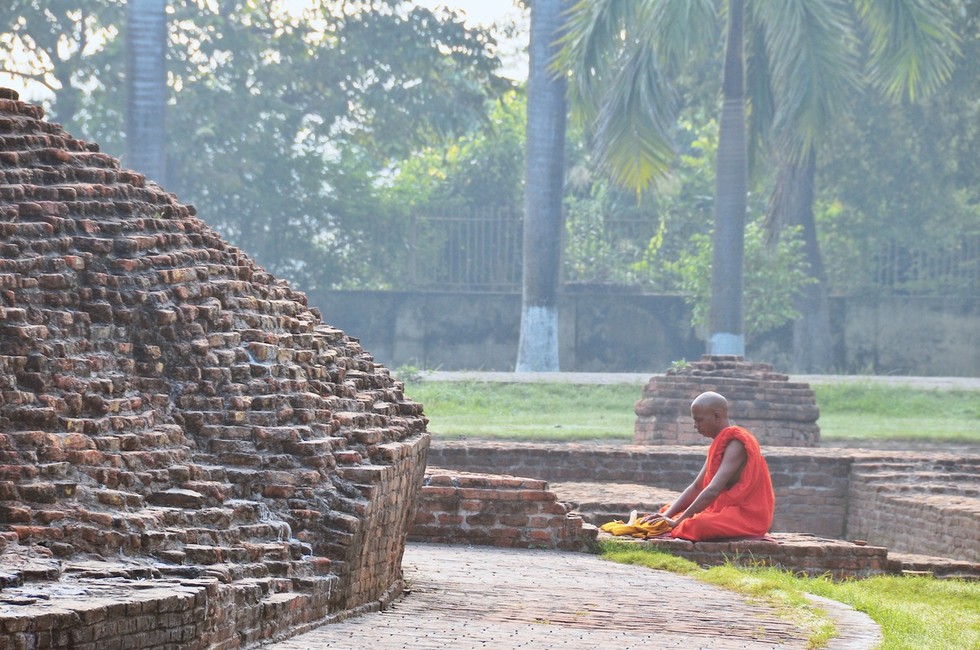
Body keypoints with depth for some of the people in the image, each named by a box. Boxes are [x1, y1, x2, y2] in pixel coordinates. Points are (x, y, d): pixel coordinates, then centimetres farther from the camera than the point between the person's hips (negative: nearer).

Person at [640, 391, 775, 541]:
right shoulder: (719, 445, 14)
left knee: (697, 526, -35)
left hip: (747, 515, -10)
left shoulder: (736, 444, -17)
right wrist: (667, 515, -1)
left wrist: (678, 521, -25)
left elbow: (713, 490, -25)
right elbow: (696, 487, 12)